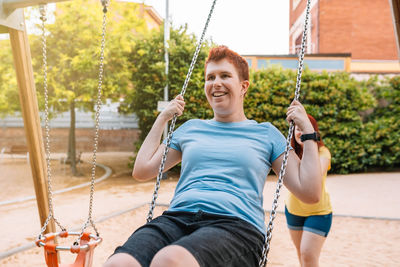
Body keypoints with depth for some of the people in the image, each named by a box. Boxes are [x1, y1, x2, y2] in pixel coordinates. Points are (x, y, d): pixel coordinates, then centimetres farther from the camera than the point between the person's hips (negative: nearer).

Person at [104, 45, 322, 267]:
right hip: (177, 217, 3)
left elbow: (309, 193, 11)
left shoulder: (265, 133, 17)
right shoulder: (191, 128, 25)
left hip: (235, 223, -2)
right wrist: (162, 119, 26)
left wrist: (308, 130, 12)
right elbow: (142, 171, 23)